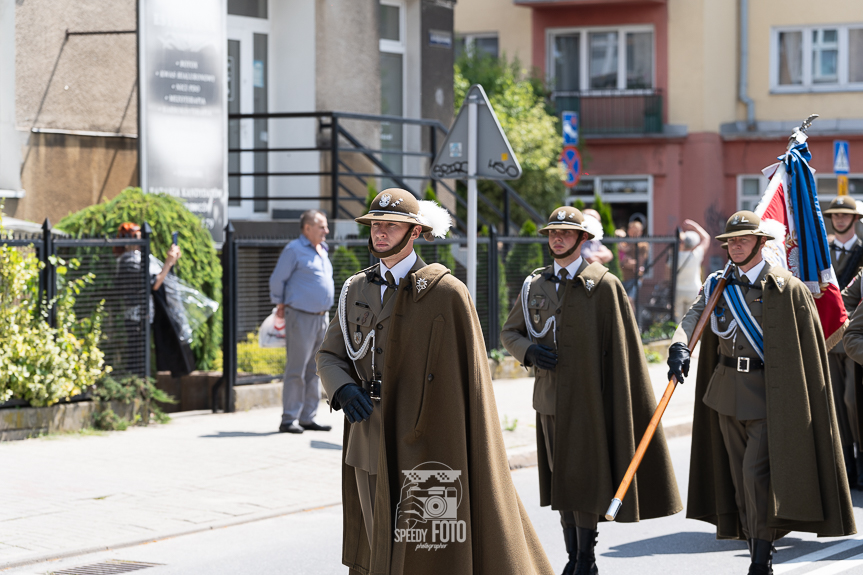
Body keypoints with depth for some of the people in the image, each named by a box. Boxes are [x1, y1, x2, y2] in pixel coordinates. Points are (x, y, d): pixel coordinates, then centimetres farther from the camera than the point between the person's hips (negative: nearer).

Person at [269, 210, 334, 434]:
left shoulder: (322, 251, 17)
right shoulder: (294, 250, -8)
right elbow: (277, 279, -5)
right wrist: (280, 304, 3)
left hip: (321, 318, 8)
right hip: (301, 317, -8)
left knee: (314, 371, 9)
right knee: (296, 370, -7)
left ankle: (308, 418, 15)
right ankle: (288, 420, -4)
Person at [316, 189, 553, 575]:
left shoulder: (446, 293, -8)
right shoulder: (357, 289, 10)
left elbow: (465, 377, -8)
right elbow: (329, 355, 13)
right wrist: (343, 389, -9)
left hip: (421, 444, -6)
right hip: (368, 444, 6)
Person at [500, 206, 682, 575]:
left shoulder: (603, 285, -5)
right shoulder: (535, 285, 9)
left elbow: (621, 350, -6)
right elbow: (509, 332, 18)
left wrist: (620, 403, -10)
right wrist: (529, 351, -5)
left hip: (587, 399, -5)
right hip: (549, 396, 5)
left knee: (583, 479, -6)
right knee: (559, 478, 10)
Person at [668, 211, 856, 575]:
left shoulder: (787, 289, -7)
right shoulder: (719, 285, 8)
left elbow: (809, 350, -5)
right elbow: (695, 315, -7)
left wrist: (801, 403, -7)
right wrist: (679, 346, -29)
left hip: (768, 395, -6)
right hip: (727, 392, 6)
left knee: (758, 474, -13)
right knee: (739, 476, 10)